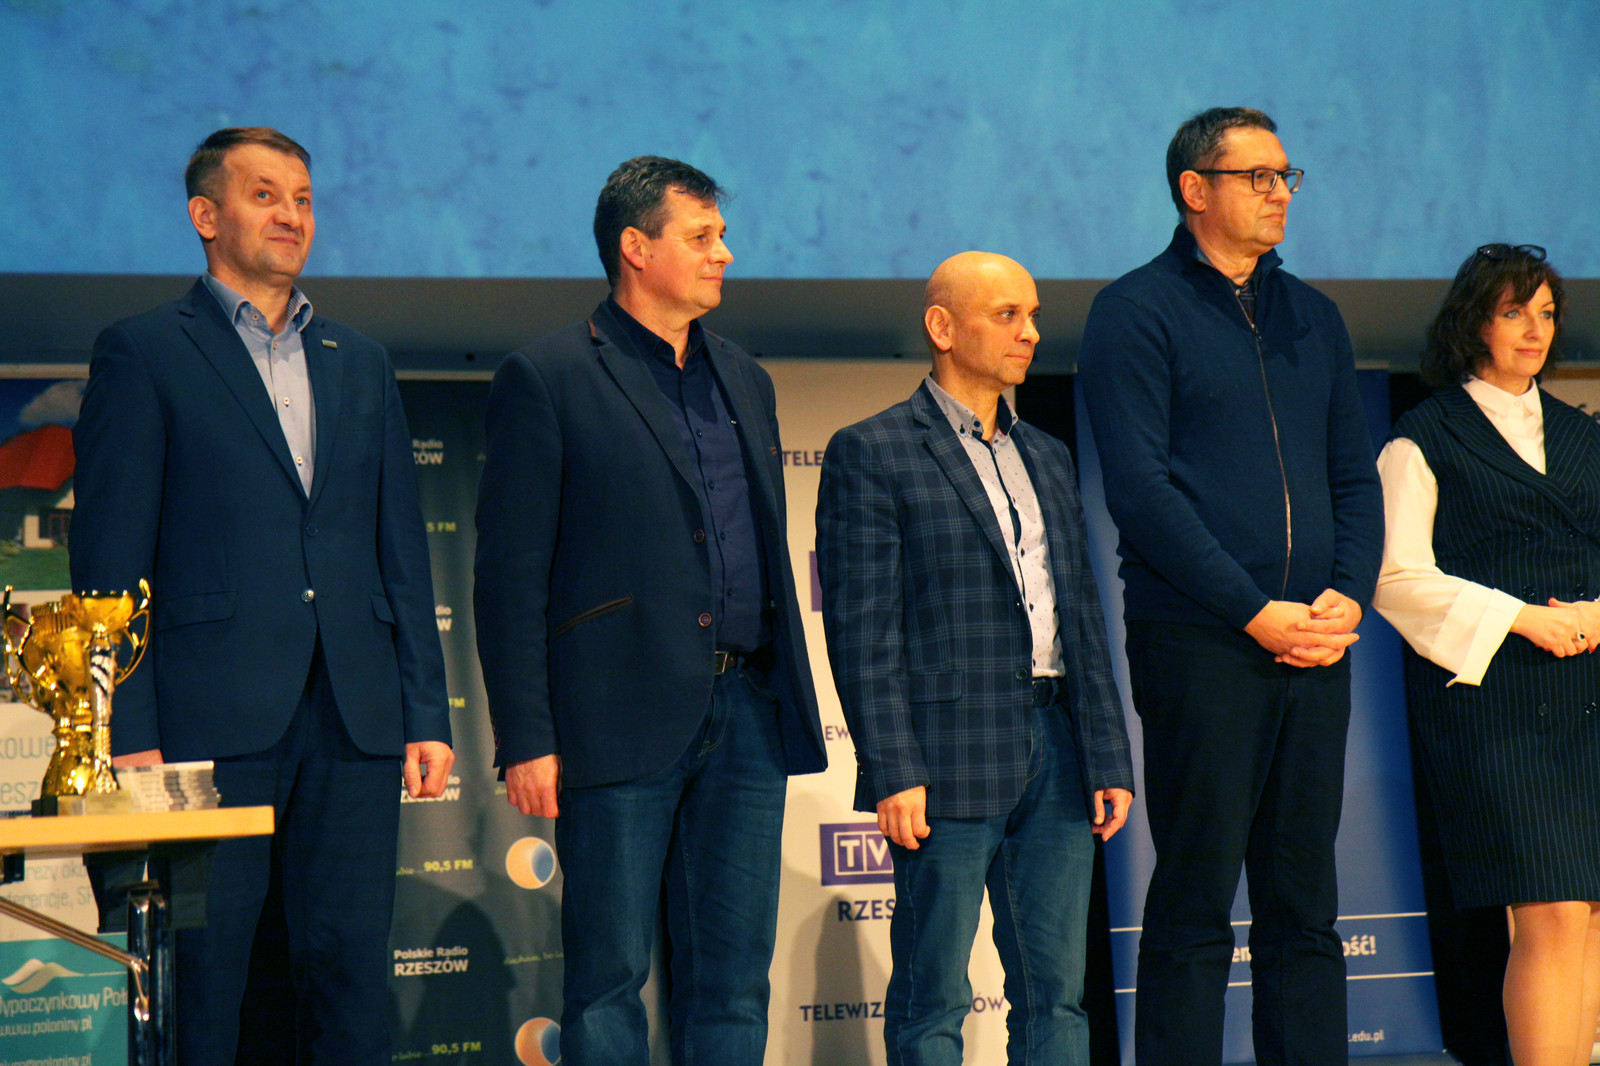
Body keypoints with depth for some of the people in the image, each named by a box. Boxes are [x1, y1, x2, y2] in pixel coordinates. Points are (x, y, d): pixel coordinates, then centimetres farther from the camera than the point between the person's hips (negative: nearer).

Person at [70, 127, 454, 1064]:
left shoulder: (361, 364, 19)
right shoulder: (144, 354, 3)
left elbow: (404, 552, 17)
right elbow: (110, 558, -2)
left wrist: (427, 713, 9)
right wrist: (128, 733, -10)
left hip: (354, 723, 4)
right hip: (212, 722, -4)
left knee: (351, 970, 2)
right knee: (206, 980, -2)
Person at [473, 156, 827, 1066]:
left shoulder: (746, 382, 18)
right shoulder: (547, 379, -2)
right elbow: (510, 576, -6)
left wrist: (789, 699, 15)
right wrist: (526, 740, -12)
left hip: (747, 714, 6)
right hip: (623, 717, -6)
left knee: (736, 975, 6)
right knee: (610, 976, -1)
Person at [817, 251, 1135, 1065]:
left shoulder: (1046, 458, 19)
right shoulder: (869, 454, -2)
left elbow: (1081, 615, 18)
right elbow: (861, 629, -8)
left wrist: (1108, 755, 11)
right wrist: (893, 773, -15)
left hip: (1056, 752, 6)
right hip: (949, 758, -6)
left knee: (1056, 997, 7)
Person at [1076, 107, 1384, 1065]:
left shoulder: (1313, 318, 17)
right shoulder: (1137, 312, -2)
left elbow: (1355, 476, 17)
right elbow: (1140, 488, -10)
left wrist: (1349, 596, -2)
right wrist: (1257, 612, -14)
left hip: (1315, 645, 6)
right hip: (1198, 644, -6)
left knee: (1305, 904, 8)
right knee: (1195, 907, -3)